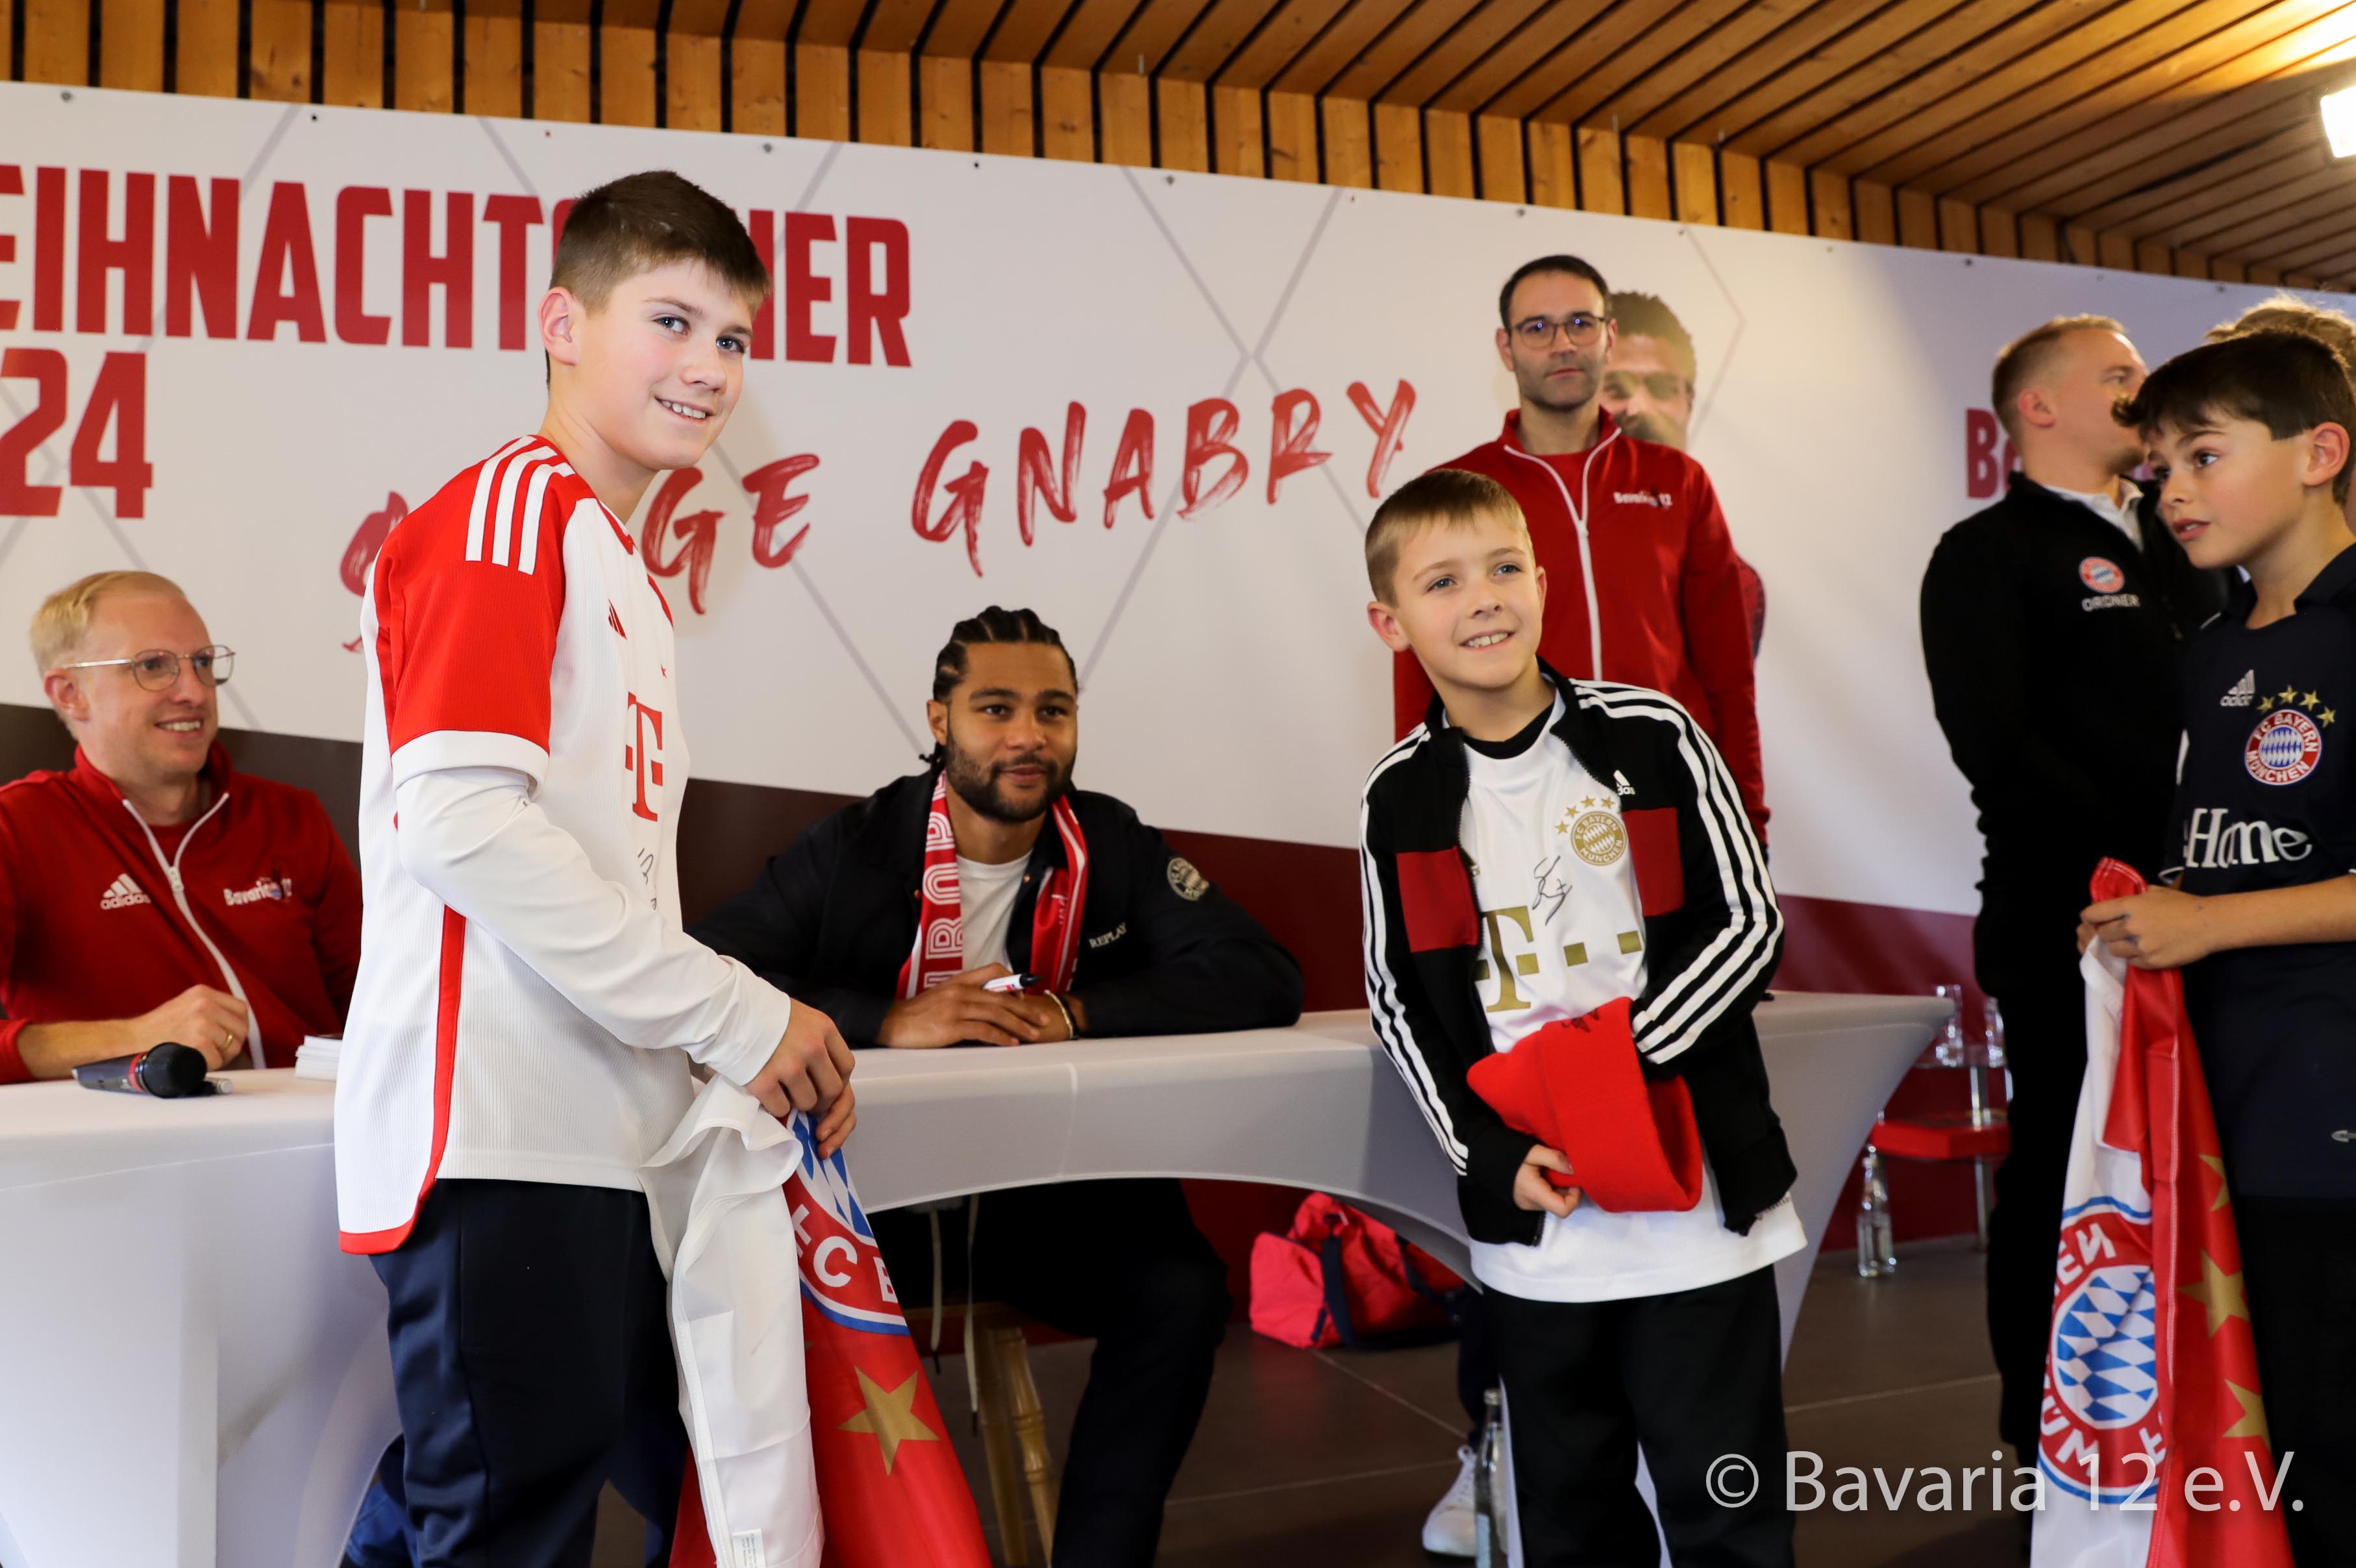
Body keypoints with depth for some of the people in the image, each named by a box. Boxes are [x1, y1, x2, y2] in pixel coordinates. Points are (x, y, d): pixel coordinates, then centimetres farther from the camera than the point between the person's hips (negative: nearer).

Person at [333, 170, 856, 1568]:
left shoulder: (626, 571, 20)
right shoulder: (515, 506, -7)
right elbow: (460, 819, -19)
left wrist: (766, 1044, 8)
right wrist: (737, 1015, -14)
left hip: (607, 1140, 9)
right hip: (501, 1137, -9)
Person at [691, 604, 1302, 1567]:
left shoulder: (1112, 847, -1)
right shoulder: (855, 849, -8)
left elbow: (1265, 980, -10)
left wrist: (1075, 1012, -21)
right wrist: (890, 1022, -30)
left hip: (1049, 1190, 2)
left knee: (1179, 1288, -22)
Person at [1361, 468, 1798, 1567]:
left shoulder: (1652, 738, -5)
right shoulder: (1400, 799, -1)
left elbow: (1748, 927, -4)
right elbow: (1400, 1007, 2)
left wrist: (1622, 1058, -16)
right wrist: (1492, 1157, -8)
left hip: (1697, 1196, -2)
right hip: (1531, 1218, 2)